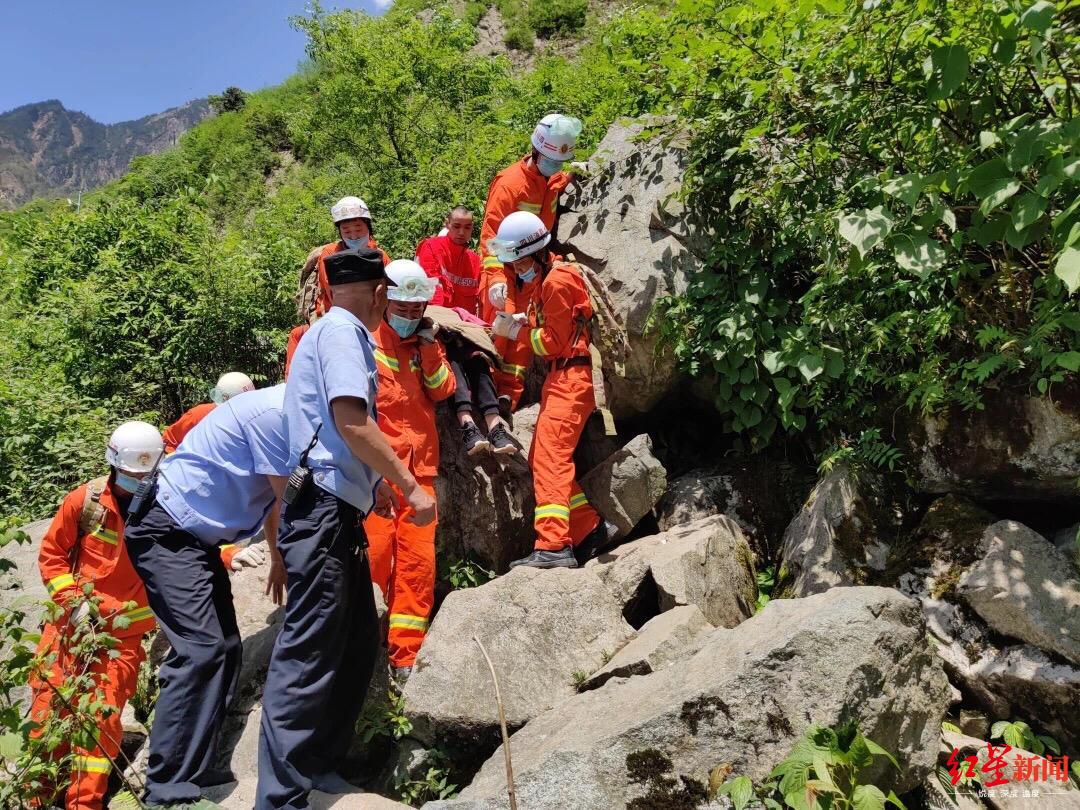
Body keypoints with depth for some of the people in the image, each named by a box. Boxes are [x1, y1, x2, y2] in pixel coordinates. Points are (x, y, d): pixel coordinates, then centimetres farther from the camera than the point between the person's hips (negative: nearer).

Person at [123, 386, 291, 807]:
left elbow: (273, 496, 18)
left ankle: (195, 773, 13)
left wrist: (279, 559, 21)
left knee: (224, 647, 6)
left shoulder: (284, 412, 9)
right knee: (200, 650, -17)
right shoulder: (273, 410, -22)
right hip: (166, 530, -10)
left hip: (195, 533, 10)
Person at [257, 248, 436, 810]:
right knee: (308, 652, -9)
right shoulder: (343, 331, -8)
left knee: (358, 642, 15)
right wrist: (410, 487, -16)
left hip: (338, 515, 10)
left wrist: (373, 485, 35)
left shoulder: (328, 332, 23)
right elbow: (351, 422, -20)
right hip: (325, 513, -10)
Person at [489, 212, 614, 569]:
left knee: (549, 457, -17)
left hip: (569, 377, -10)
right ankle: (590, 527, 18)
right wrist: (521, 319, 3)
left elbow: (555, 342, -13)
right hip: (559, 377, 10)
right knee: (543, 458, 12)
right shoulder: (549, 276, 16)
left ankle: (553, 546, -22)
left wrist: (515, 331, -6)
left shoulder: (558, 281, -14)